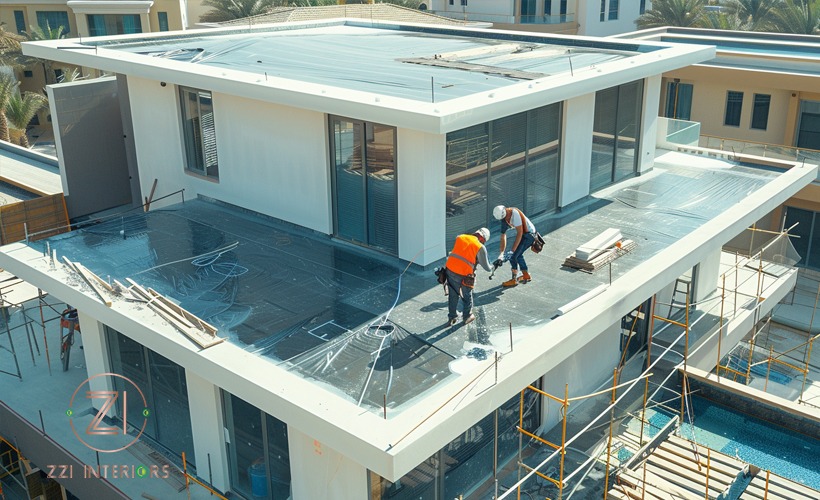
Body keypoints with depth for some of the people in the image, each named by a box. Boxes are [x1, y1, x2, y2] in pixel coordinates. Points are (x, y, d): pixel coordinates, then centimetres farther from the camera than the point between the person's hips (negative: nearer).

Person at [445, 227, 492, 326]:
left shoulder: (460, 237, 6)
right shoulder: (480, 247, -7)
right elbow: (486, 266, 1)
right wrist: (490, 269, 23)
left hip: (450, 269, 4)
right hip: (464, 275, -4)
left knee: (453, 295, 21)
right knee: (467, 296, 20)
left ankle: (452, 318, 32)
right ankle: (467, 316, 35)